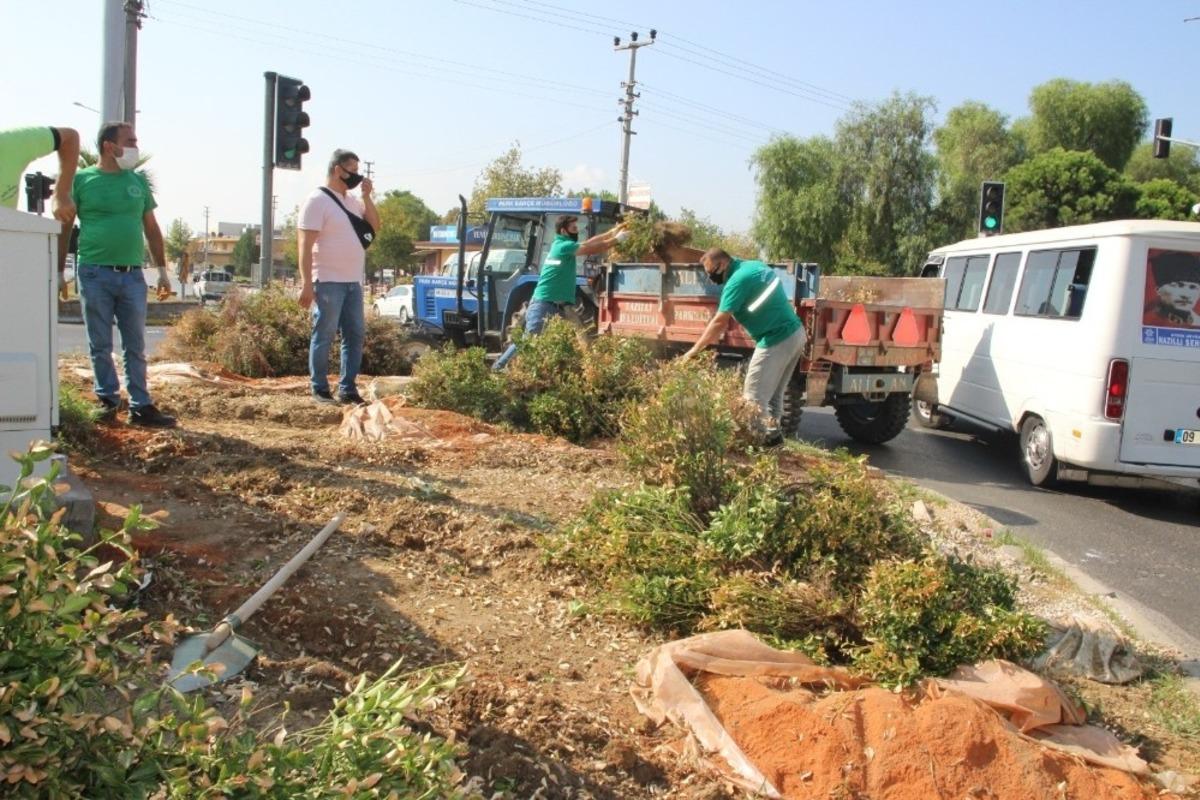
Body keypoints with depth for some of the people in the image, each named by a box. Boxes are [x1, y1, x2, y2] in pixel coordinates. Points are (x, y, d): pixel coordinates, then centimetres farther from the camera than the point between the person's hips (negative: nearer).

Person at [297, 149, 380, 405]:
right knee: (324, 336, -2)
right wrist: (307, 284, -20)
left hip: (353, 282, 8)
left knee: (355, 335, 8)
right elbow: (305, 244, -14)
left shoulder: (352, 200, 14)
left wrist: (367, 197, 3)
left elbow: (375, 226, 16)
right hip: (328, 282, -8)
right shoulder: (318, 200, -9)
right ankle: (320, 389, 6)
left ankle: (348, 389, 14)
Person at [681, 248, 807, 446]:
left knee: (754, 395, -3)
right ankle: (772, 433, 21)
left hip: (776, 340, -10)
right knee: (773, 392, 17)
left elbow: (719, 321, -17)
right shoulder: (753, 266, 12)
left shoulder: (738, 280, -16)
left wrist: (694, 351, -12)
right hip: (795, 333, 10)